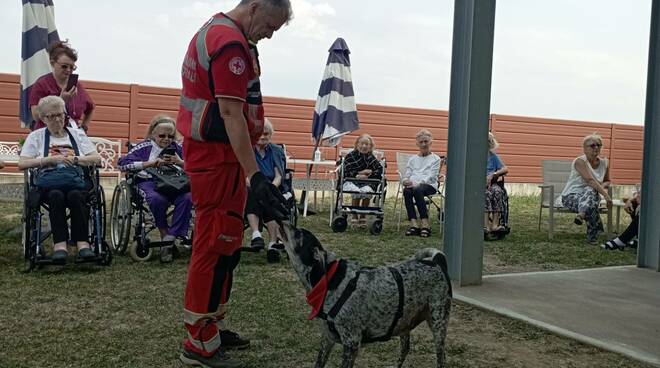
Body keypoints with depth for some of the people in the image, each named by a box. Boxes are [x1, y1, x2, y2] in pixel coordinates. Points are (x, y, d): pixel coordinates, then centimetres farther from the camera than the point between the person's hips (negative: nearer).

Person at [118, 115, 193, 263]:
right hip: (149, 181, -2)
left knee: (187, 198, -32)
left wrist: (180, 162, -6)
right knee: (158, 199, -38)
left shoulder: (177, 148, 19)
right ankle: (164, 234, -15)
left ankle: (169, 238, -25)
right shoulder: (144, 147, 10)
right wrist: (150, 163, -9)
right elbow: (123, 164, -4)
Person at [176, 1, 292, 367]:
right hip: (218, 156, -11)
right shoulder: (232, 43, -17)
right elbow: (231, 114, -25)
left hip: (206, 151, 11)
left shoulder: (213, 31, 16)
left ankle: (213, 325, 26)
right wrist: (255, 176, -29)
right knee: (217, 245, -5)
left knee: (223, 243, 16)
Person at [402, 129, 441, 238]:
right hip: (412, 185, 3)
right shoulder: (413, 159, 27)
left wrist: (417, 184, -19)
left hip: (429, 186, -3)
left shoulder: (435, 159, 14)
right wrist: (406, 181, -8)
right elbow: (406, 176, 18)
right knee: (407, 191, -34)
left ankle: (425, 224, -37)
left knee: (417, 190, -38)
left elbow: (431, 177, -2)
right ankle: (414, 224, -40)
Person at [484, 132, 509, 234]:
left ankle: (495, 224, -36)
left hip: (491, 183, 2)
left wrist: (493, 174, -10)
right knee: (486, 193, -35)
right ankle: (486, 225, -40)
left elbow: (505, 169, 8)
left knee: (498, 191, -32)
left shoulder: (493, 156, 17)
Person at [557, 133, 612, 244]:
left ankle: (581, 215, -53)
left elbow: (607, 181, 21)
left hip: (591, 195, 4)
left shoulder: (604, 162, 5)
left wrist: (603, 186, -6)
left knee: (590, 191, -36)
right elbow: (590, 180, -28)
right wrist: (606, 195, -37)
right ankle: (592, 236, -34)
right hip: (571, 197, -4)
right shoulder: (580, 161, -14)